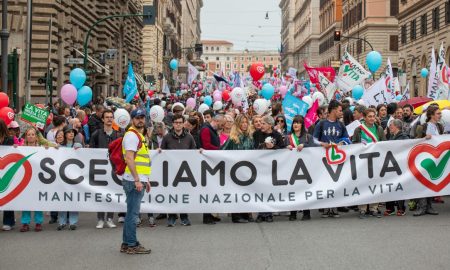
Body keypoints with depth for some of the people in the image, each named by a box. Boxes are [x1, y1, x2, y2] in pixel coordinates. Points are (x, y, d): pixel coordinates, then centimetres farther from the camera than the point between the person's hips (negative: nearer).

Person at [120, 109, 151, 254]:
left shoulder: (139, 135, 20)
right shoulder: (131, 135, -11)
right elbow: (129, 159, -20)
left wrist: (146, 180, 24)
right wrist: (137, 180, -23)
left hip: (139, 180, 10)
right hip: (134, 181, -10)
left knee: (132, 213, 13)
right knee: (133, 213, -6)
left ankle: (126, 244, 20)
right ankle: (131, 245, -2)